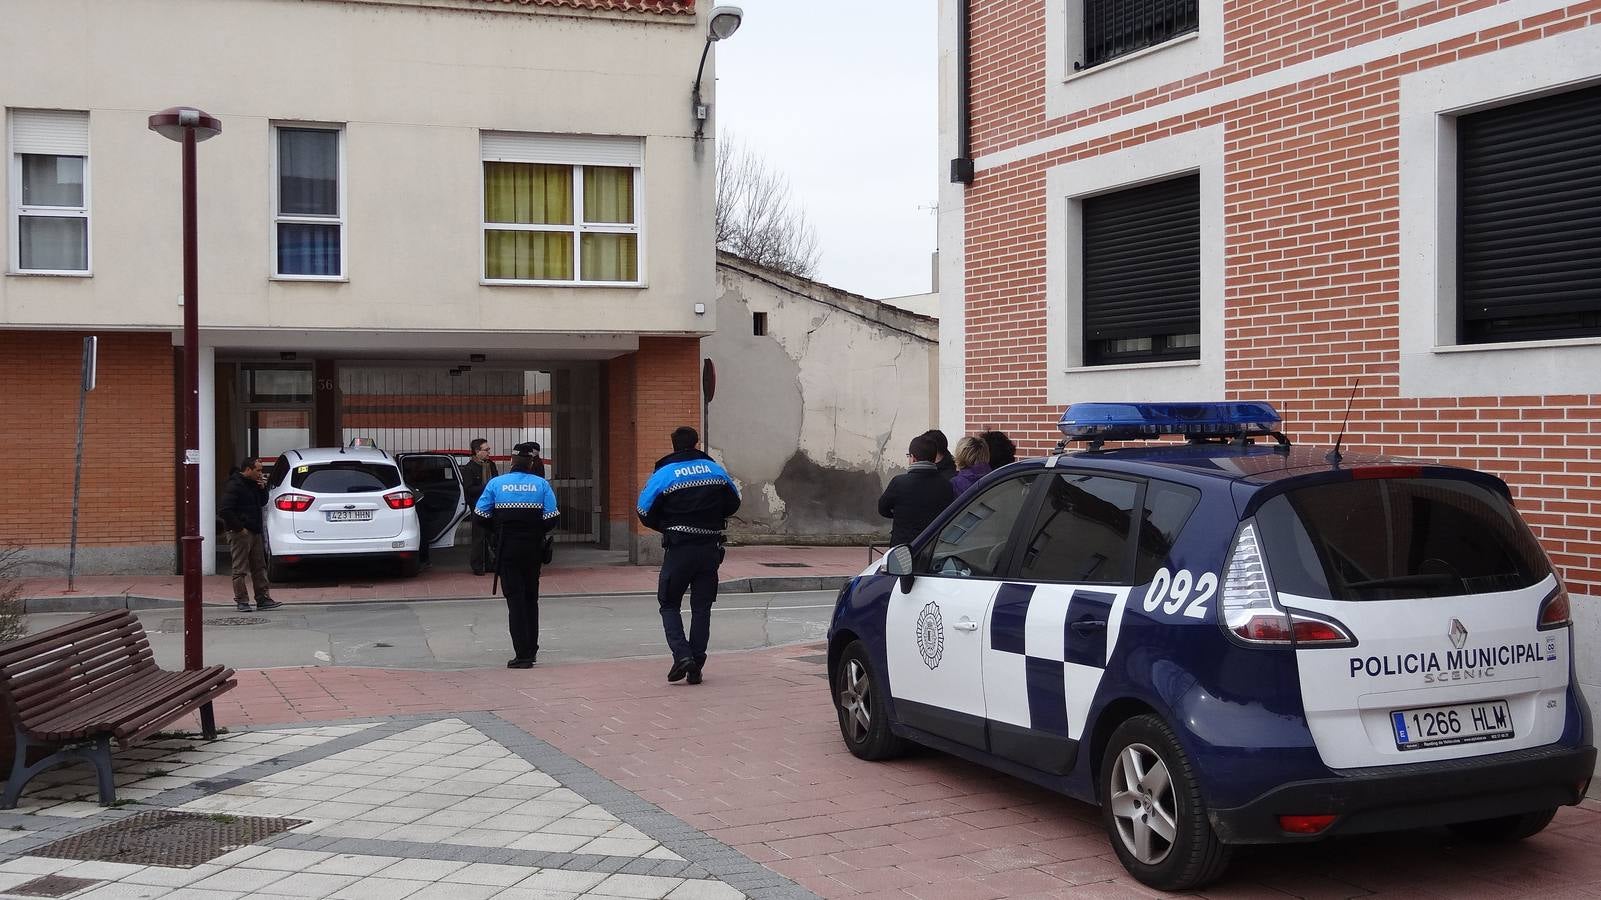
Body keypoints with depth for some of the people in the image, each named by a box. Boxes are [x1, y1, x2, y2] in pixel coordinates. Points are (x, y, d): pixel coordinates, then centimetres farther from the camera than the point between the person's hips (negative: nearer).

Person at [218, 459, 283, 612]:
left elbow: (262, 502, 23)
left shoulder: (253, 484, 14)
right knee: (240, 569, -2)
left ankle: (263, 599, 14)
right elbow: (224, 510, -21)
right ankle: (241, 601, 2)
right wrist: (239, 528, -19)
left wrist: (263, 489, 4)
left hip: (254, 532, 9)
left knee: (259, 567, 10)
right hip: (241, 533, -9)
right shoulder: (234, 485, -14)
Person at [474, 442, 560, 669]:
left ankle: (522, 654, -7)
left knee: (515, 598, 0)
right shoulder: (541, 484, -3)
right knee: (531, 598, 15)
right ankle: (531, 649, 23)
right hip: (533, 549, 2)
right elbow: (552, 518, -8)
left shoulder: (496, 483, -4)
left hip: (507, 549, -2)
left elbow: (480, 514, -3)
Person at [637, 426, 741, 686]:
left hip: (678, 548, -3)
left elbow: (645, 513, -3)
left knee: (669, 603, 10)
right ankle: (696, 667, 8)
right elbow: (733, 504, 15)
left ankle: (681, 654, -10)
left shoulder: (663, 474, -5)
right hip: (711, 548, 3)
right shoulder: (716, 470, 5)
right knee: (702, 606, 9)